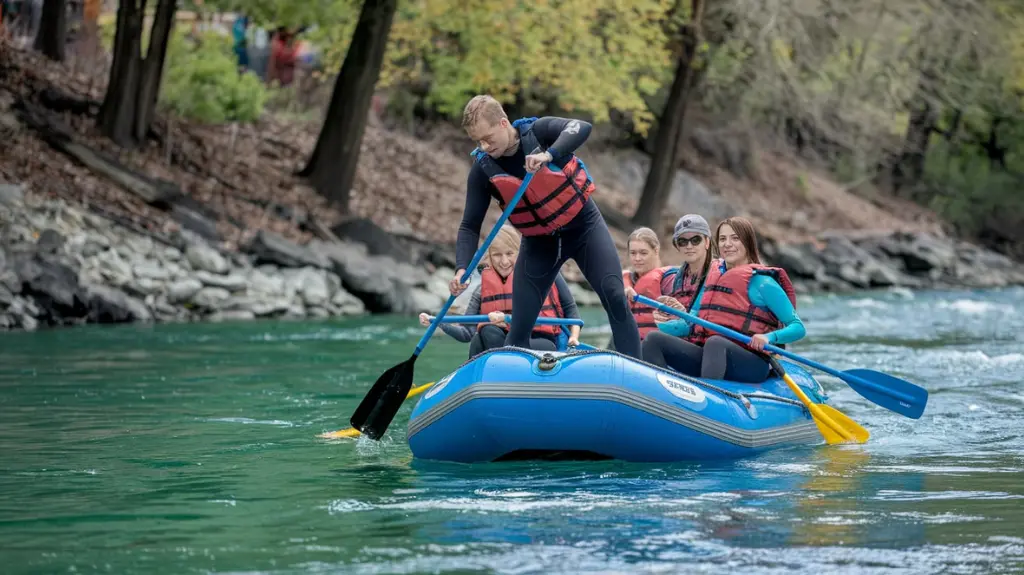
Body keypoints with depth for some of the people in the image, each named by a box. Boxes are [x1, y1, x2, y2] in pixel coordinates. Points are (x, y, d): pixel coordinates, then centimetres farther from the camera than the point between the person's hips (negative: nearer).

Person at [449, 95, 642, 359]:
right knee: (519, 326, -1)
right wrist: (462, 268, -25)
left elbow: (581, 128, -39)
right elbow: (470, 226, -9)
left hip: (583, 226, -2)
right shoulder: (483, 168, -13)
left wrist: (549, 154, -55)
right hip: (538, 241, 2)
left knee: (615, 298, -17)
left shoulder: (537, 130, -20)